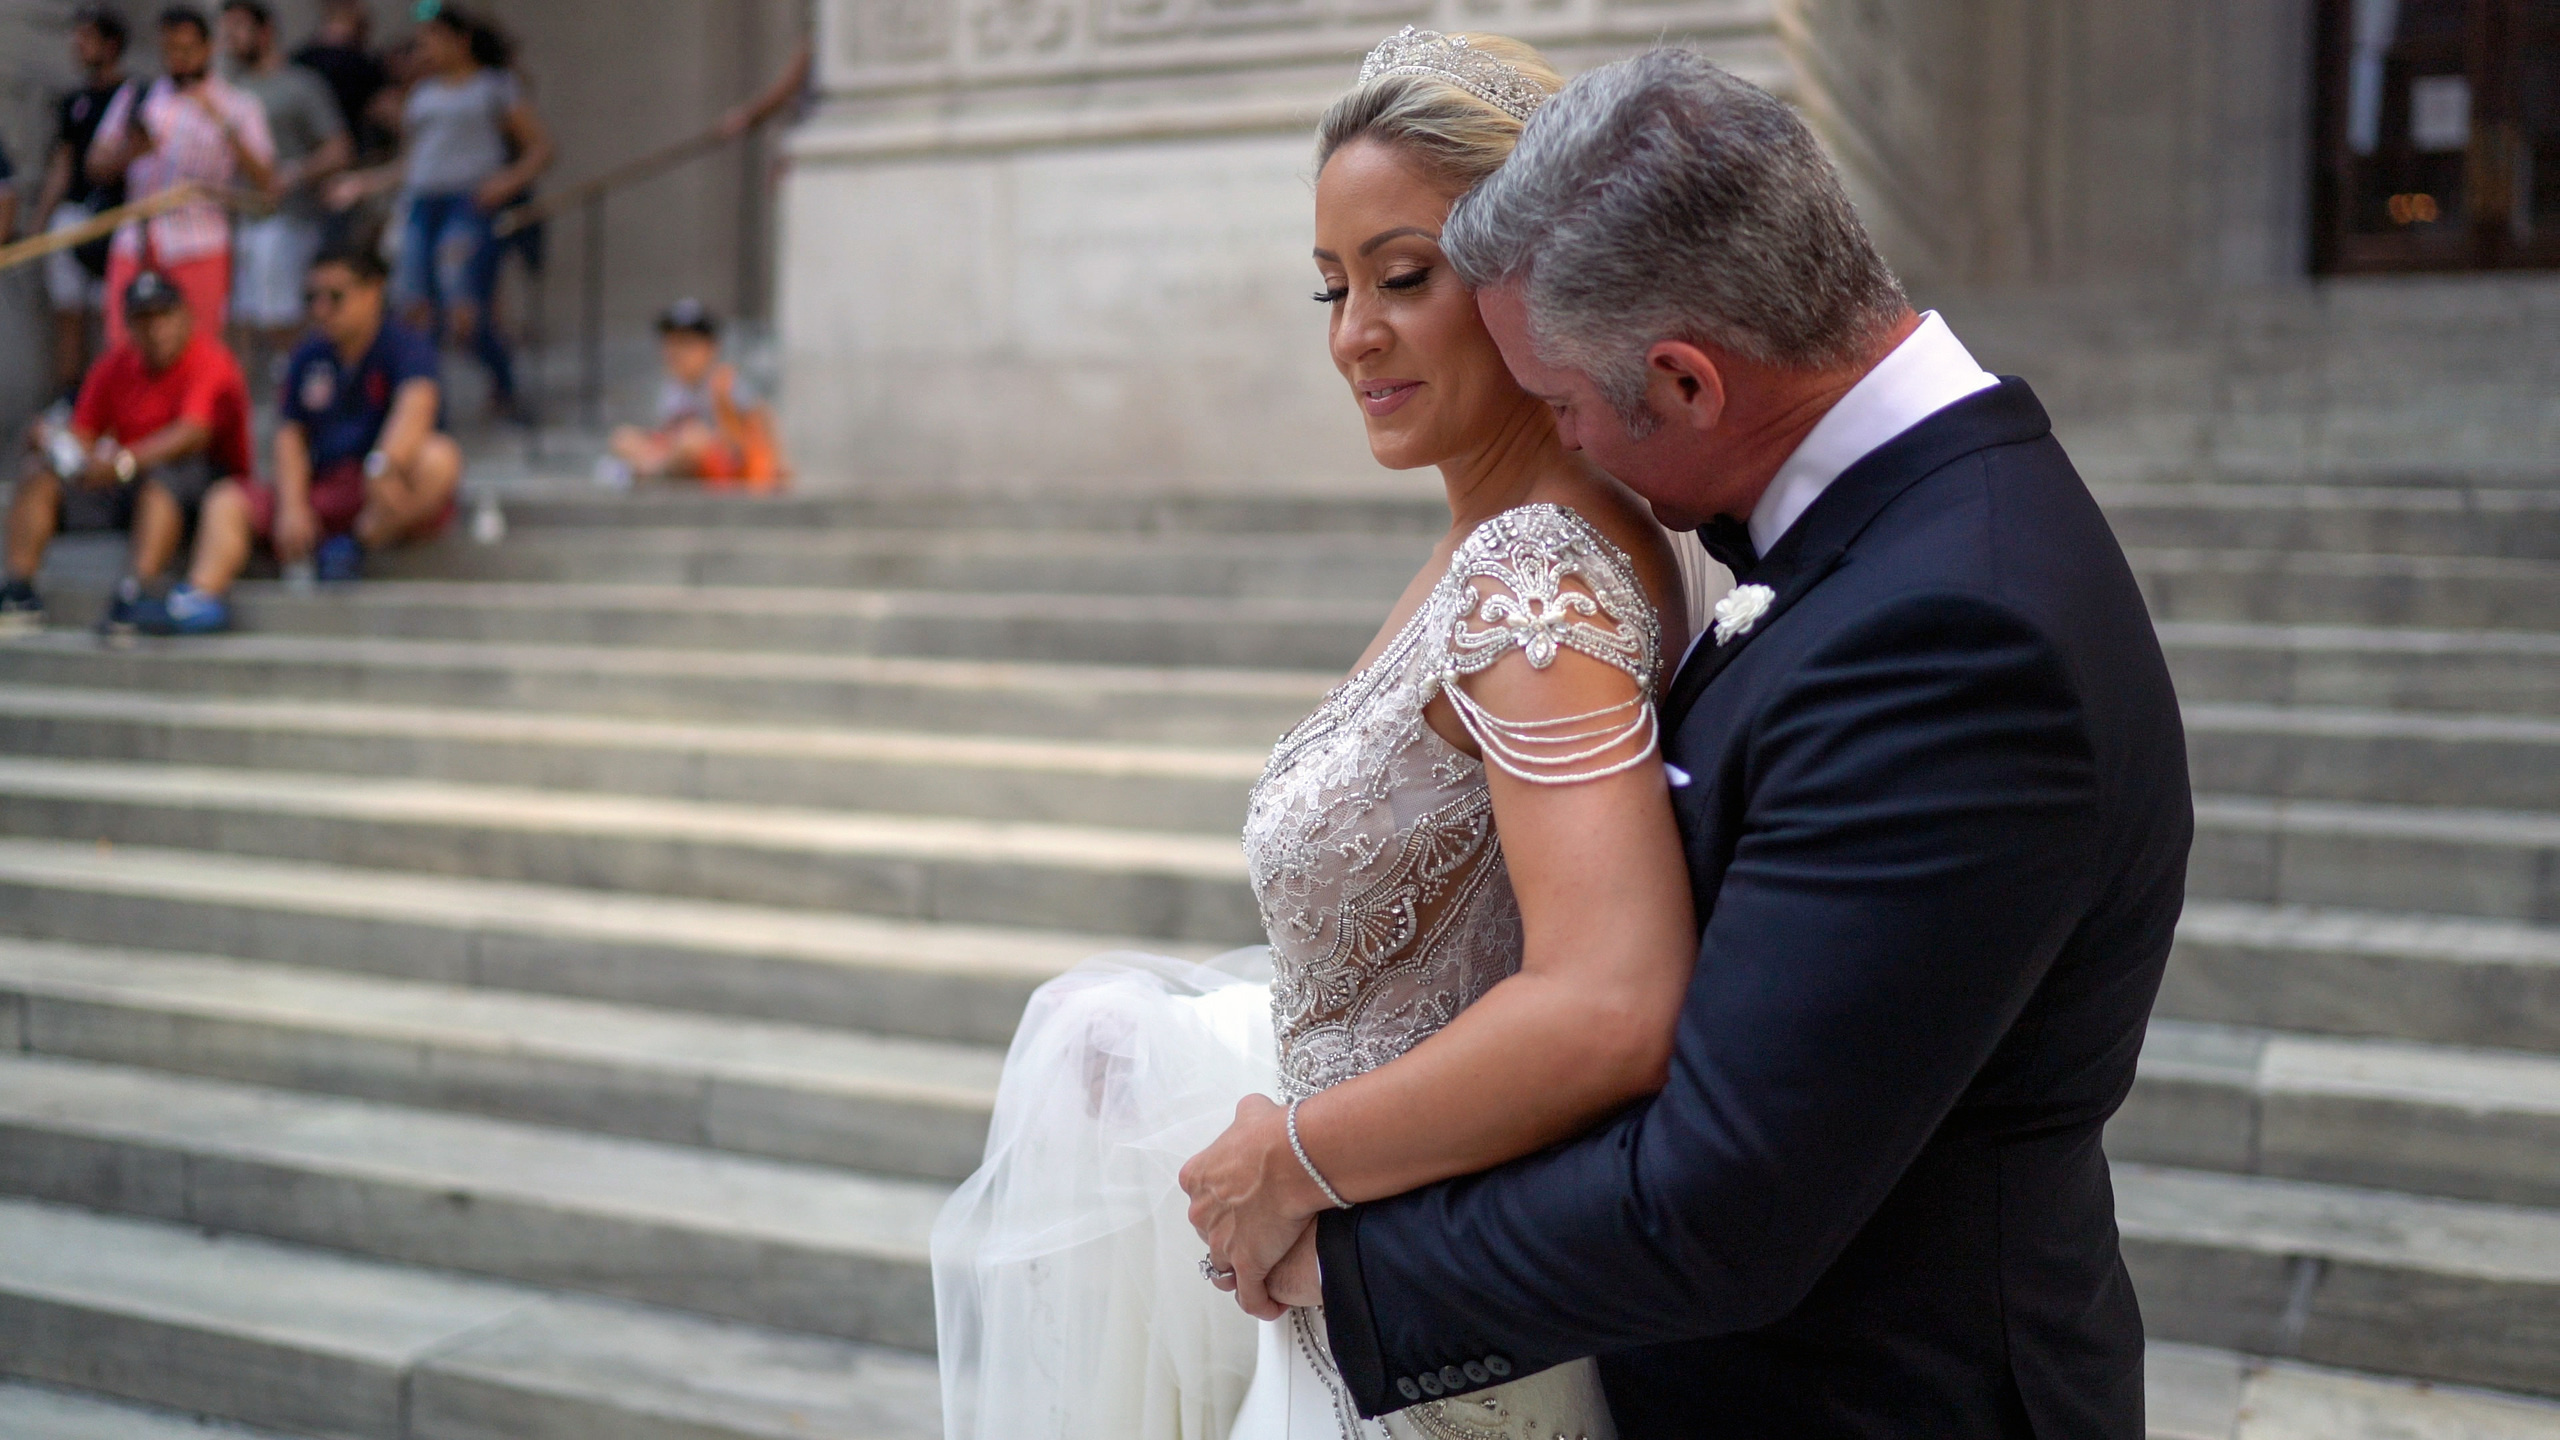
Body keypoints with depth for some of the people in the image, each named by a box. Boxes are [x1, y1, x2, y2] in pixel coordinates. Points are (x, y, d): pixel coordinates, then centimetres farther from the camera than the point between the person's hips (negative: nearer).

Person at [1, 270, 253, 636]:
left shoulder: (210, 362, -12)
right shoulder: (115, 365, 9)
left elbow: (193, 433, -28)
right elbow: (82, 436, 5)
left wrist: (126, 462, -42)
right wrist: (59, 447, -20)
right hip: (125, 485, 7)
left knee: (165, 472, -38)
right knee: (37, 470, -5)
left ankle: (134, 590, -52)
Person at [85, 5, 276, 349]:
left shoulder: (239, 106, 5)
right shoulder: (136, 98, 16)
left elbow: (263, 179, -8)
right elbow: (98, 163, 13)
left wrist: (223, 124, -19)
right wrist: (130, 151, -9)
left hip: (198, 250, -3)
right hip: (134, 247, 4)